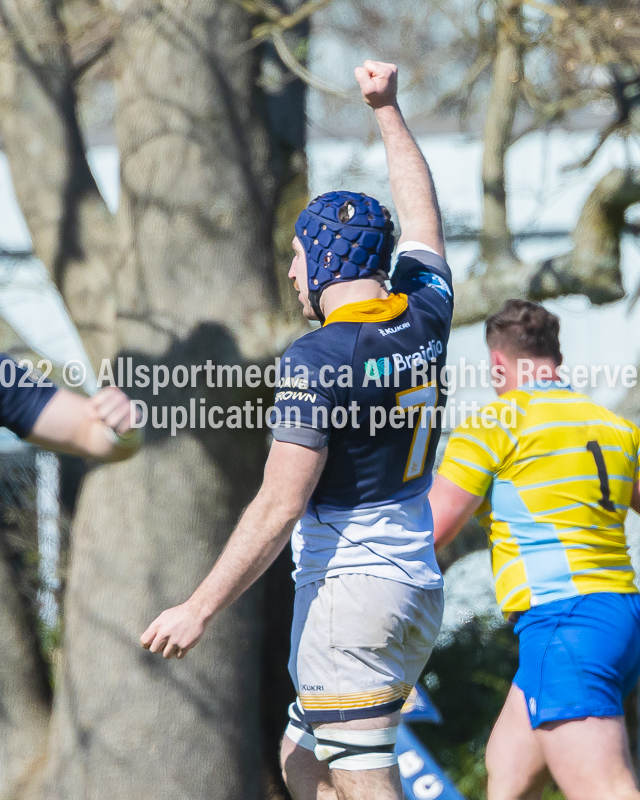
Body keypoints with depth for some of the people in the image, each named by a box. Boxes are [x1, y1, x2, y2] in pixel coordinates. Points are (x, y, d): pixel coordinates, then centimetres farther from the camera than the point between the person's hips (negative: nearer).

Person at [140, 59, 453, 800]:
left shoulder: (318, 359, -16)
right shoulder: (424, 318, 4)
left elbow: (278, 508, -19)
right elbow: (421, 215, 25)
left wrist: (199, 609, -16)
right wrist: (388, 112, 35)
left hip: (345, 591, -8)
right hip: (418, 588, 8)